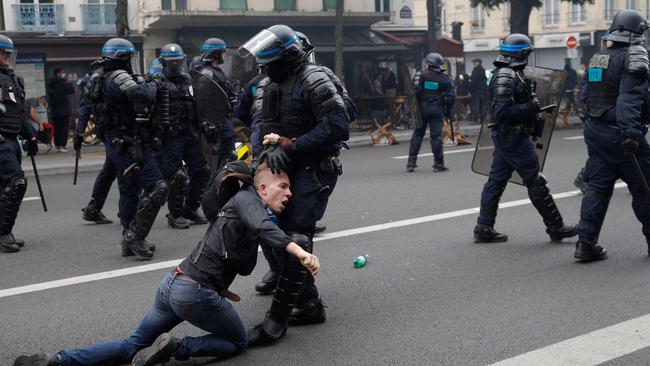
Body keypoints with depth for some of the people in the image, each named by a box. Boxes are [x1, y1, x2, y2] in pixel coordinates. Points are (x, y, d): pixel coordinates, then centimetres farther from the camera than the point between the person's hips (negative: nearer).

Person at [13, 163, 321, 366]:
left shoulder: (246, 204, 21)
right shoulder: (247, 198, -6)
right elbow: (262, 227, -32)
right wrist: (299, 251, -42)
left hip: (172, 284, 9)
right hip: (196, 292, -9)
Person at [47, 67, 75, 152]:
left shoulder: (50, 84, 10)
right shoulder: (62, 82, -11)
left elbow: (49, 96, 15)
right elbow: (72, 90, -8)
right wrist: (68, 81, 1)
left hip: (54, 110, 6)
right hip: (64, 109, -6)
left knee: (56, 128, 9)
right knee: (64, 128, -3)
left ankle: (57, 145, 11)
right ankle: (62, 146, -7)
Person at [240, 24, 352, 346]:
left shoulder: (314, 80, -15)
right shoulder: (269, 84, 10)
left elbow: (337, 126, -22)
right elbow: (259, 124, -1)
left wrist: (289, 145, -20)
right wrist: (265, 150, -24)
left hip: (315, 169, -9)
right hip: (288, 168, 9)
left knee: (295, 238, -13)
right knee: (283, 233, 12)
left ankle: (276, 321, -11)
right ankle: (310, 305, 24)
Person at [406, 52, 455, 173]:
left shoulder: (420, 75, -4)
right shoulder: (444, 78, 1)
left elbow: (415, 92, -11)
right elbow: (450, 96, -1)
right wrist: (448, 111, 9)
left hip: (422, 108, 0)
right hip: (437, 109, 0)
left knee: (417, 135, 8)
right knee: (436, 136, 2)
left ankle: (411, 163, 7)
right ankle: (438, 164, 2)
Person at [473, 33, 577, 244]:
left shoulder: (504, 74, 15)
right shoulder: (507, 76, -18)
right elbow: (503, 112, -26)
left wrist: (531, 114, 14)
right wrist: (530, 108, -19)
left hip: (503, 136, 10)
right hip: (514, 137, -10)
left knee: (496, 181, 10)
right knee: (536, 182, -2)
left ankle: (483, 229, 12)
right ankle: (556, 228, 6)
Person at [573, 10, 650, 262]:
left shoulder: (597, 59, 13)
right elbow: (630, 99, -25)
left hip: (596, 132, 7)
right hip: (620, 134, -7)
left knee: (598, 186, 8)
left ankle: (586, 242, 2)